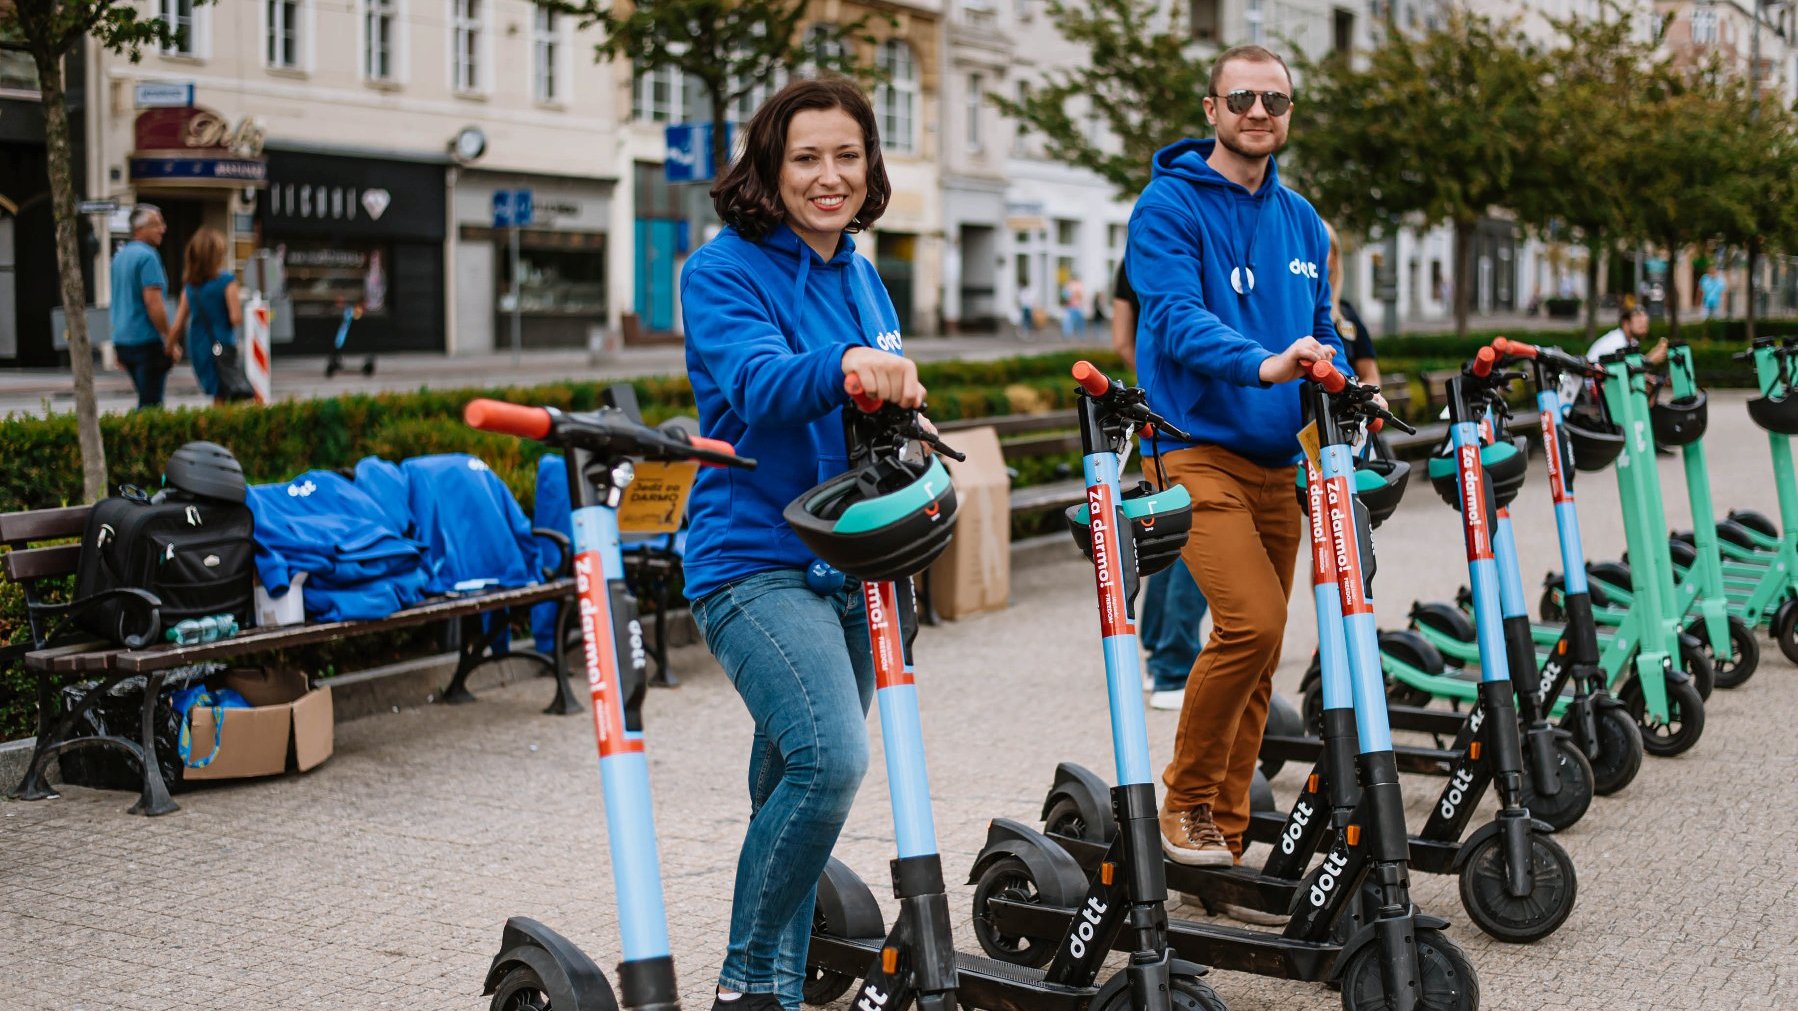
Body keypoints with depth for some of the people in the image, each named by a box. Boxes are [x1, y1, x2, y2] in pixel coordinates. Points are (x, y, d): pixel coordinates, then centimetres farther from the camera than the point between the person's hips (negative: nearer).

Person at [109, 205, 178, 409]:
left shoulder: (119, 256, 15)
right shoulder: (147, 256, -13)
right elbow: (153, 302, -21)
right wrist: (171, 341, -15)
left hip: (122, 340, 9)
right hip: (147, 340, -9)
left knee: (146, 400, 18)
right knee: (150, 403, -6)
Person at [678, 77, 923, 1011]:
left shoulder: (861, 278, 14)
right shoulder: (724, 271, -7)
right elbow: (760, 383, -27)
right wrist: (842, 365, -45)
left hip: (847, 565, 7)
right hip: (756, 560, -7)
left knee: (797, 782, 12)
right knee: (830, 756, -24)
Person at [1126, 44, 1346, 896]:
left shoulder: (1301, 221, 17)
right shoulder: (1169, 205, -4)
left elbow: (1321, 334, 24)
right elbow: (1177, 317, -18)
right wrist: (1263, 365, -34)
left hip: (1276, 458, 7)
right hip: (1199, 447, -6)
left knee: (1257, 651, 6)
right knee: (1252, 623, -21)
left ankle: (1228, 837, 16)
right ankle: (1184, 806, -2)